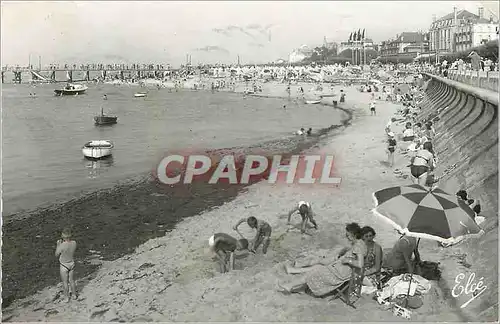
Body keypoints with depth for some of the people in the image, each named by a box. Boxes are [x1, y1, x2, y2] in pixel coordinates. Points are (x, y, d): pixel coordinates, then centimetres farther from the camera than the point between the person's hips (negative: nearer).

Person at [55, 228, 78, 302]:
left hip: (64, 266, -5)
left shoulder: (62, 245, -30)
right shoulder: (74, 243, -15)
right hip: (72, 264, 5)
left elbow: (57, 255, -12)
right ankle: (74, 295, 39)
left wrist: (58, 244, -5)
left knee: (65, 282, 14)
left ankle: (68, 298, 27)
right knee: (72, 280, 24)